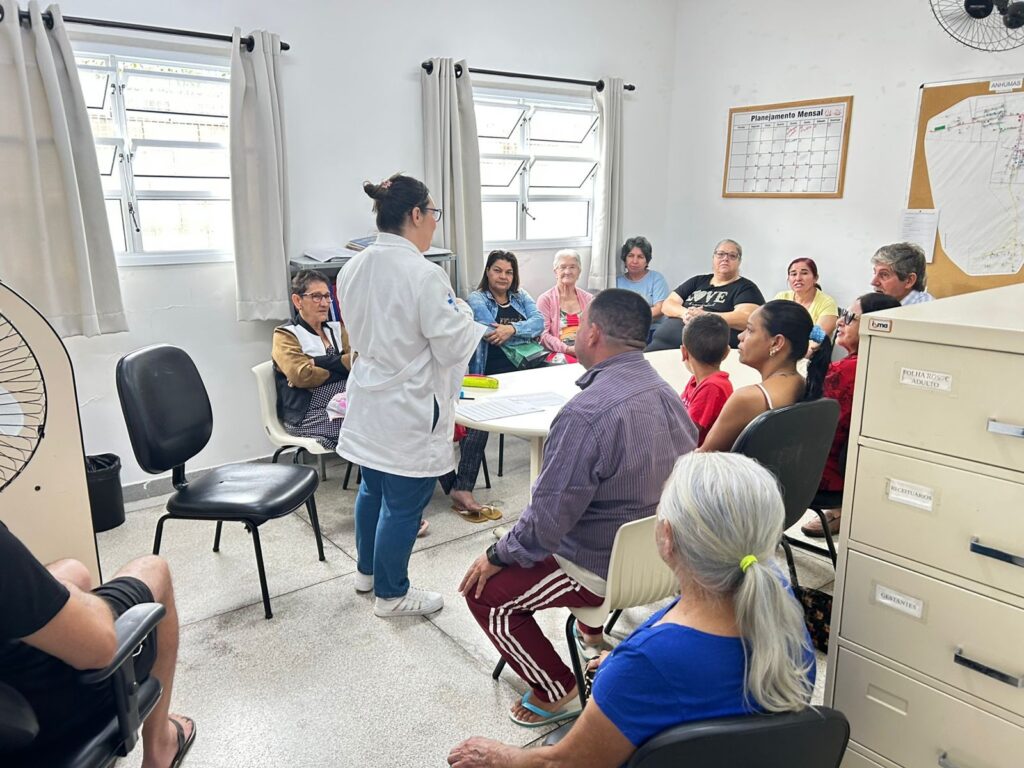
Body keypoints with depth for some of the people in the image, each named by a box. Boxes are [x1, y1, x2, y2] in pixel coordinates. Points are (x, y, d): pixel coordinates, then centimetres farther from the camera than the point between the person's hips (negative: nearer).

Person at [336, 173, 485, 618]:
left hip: (368, 402, 9)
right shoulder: (424, 275, -23)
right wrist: (463, 316, 0)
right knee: (403, 503, 6)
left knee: (373, 488, 24)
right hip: (409, 412, -8)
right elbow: (453, 347, -18)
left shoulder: (352, 269, 2)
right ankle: (391, 594, 23)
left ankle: (367, 570, 42)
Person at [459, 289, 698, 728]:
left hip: (607, 571, -8)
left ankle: (555, 692, 15)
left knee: (483, 588, 7)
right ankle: (593, 628, 42)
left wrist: (497, 556, -6)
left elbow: (547, 519, -26)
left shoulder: (586, 414, -31)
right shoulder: (666, 393, -4)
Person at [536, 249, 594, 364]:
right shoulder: (545, 299, 5)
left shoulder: (589, 299, 18)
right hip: (558, 353, -3)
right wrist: (566, 349, -19)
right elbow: (543, 334, -5)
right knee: (563, 361, -37)